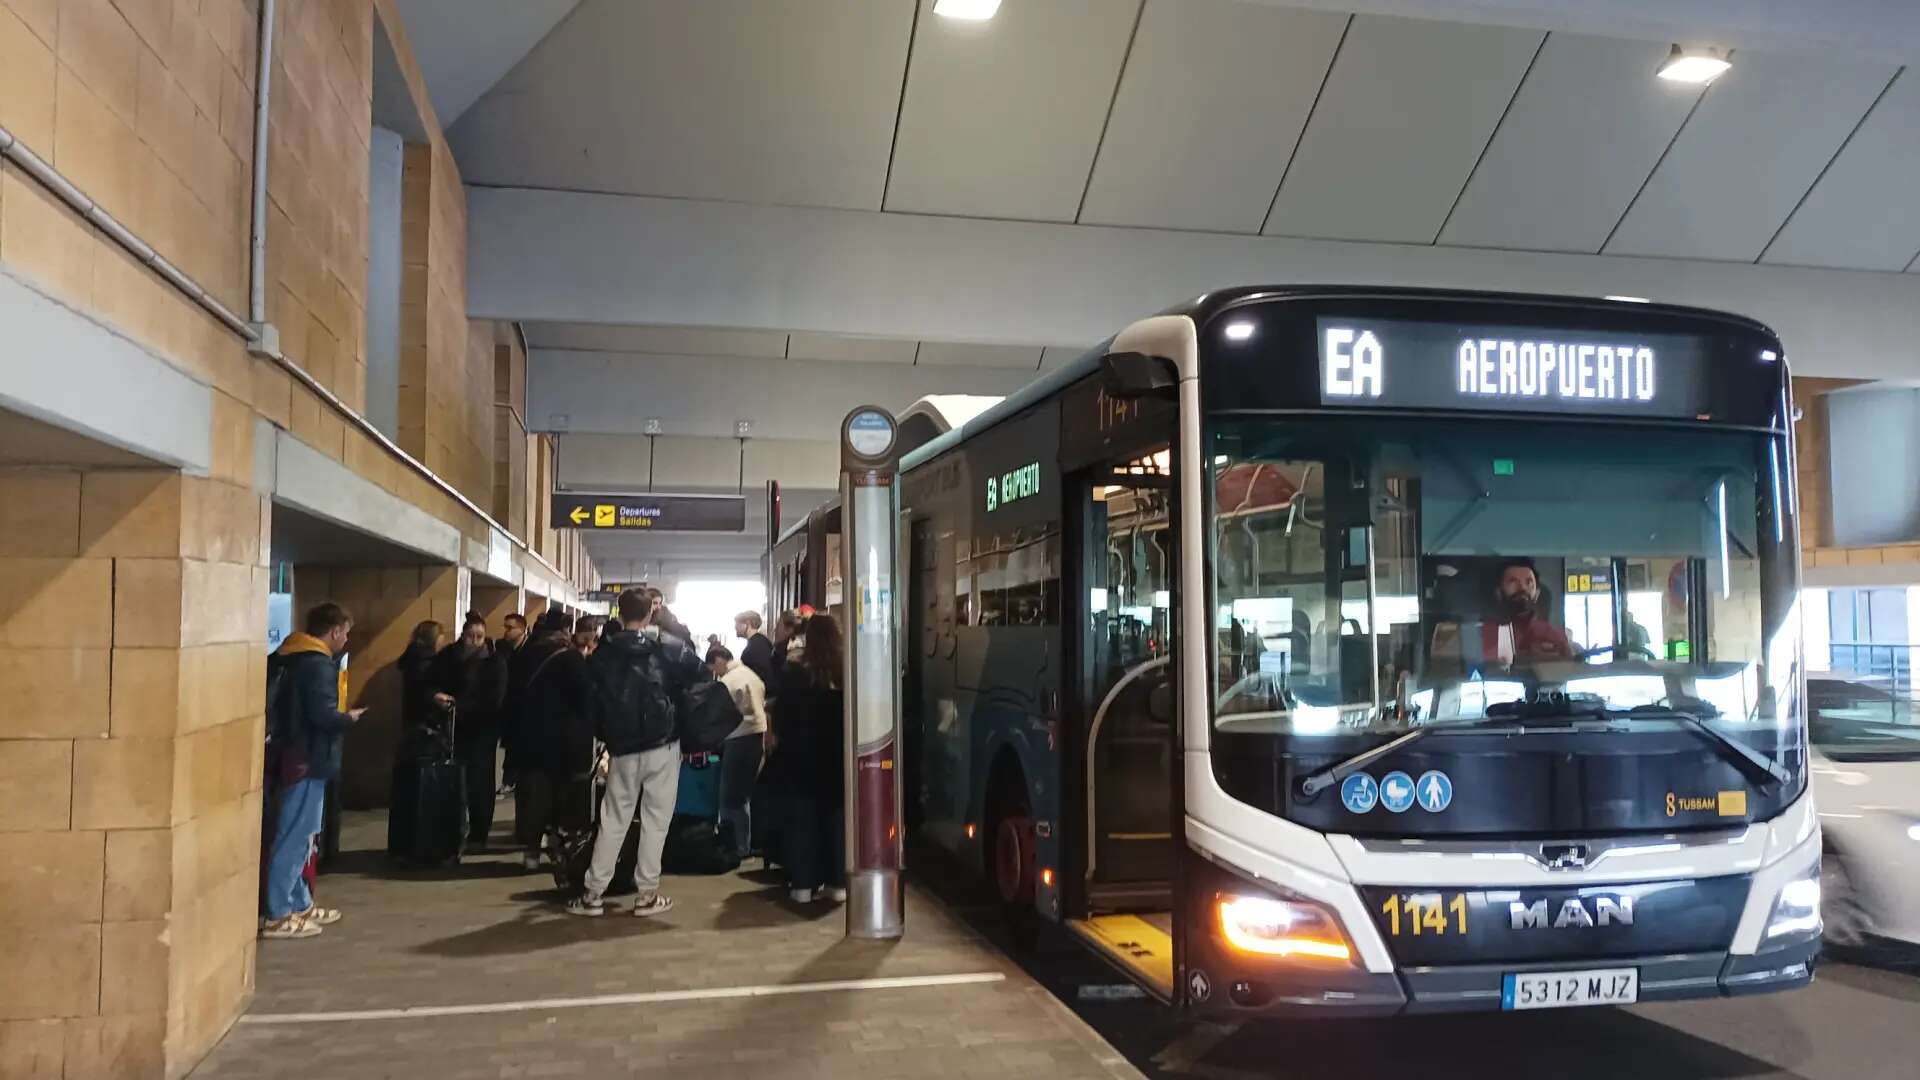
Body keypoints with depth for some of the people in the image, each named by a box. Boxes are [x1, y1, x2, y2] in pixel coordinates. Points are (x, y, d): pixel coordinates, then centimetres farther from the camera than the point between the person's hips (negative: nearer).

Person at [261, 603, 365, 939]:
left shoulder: (291, 658, 12)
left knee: (299, 835, 16)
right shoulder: (319, 664, -16)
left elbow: (296, 707, 15)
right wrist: (349, 718, -5)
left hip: (293, 755, 10)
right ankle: (277, 915, -1)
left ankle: (299, 904, 25)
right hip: (308, 760, -10)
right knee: (295, 837, -5)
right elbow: (323, 715, -24)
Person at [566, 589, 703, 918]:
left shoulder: (603, 653, 2)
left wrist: (605, 735, 16)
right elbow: (698, 675, 0)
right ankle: (646, 894, 5)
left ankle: (592, 893, 11)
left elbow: (593, 700, 4)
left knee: (613, 819, 10)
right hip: (662, 744, -2)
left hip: (623, 747, 2)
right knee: (656, 819, 4)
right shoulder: (670, 646, -3)